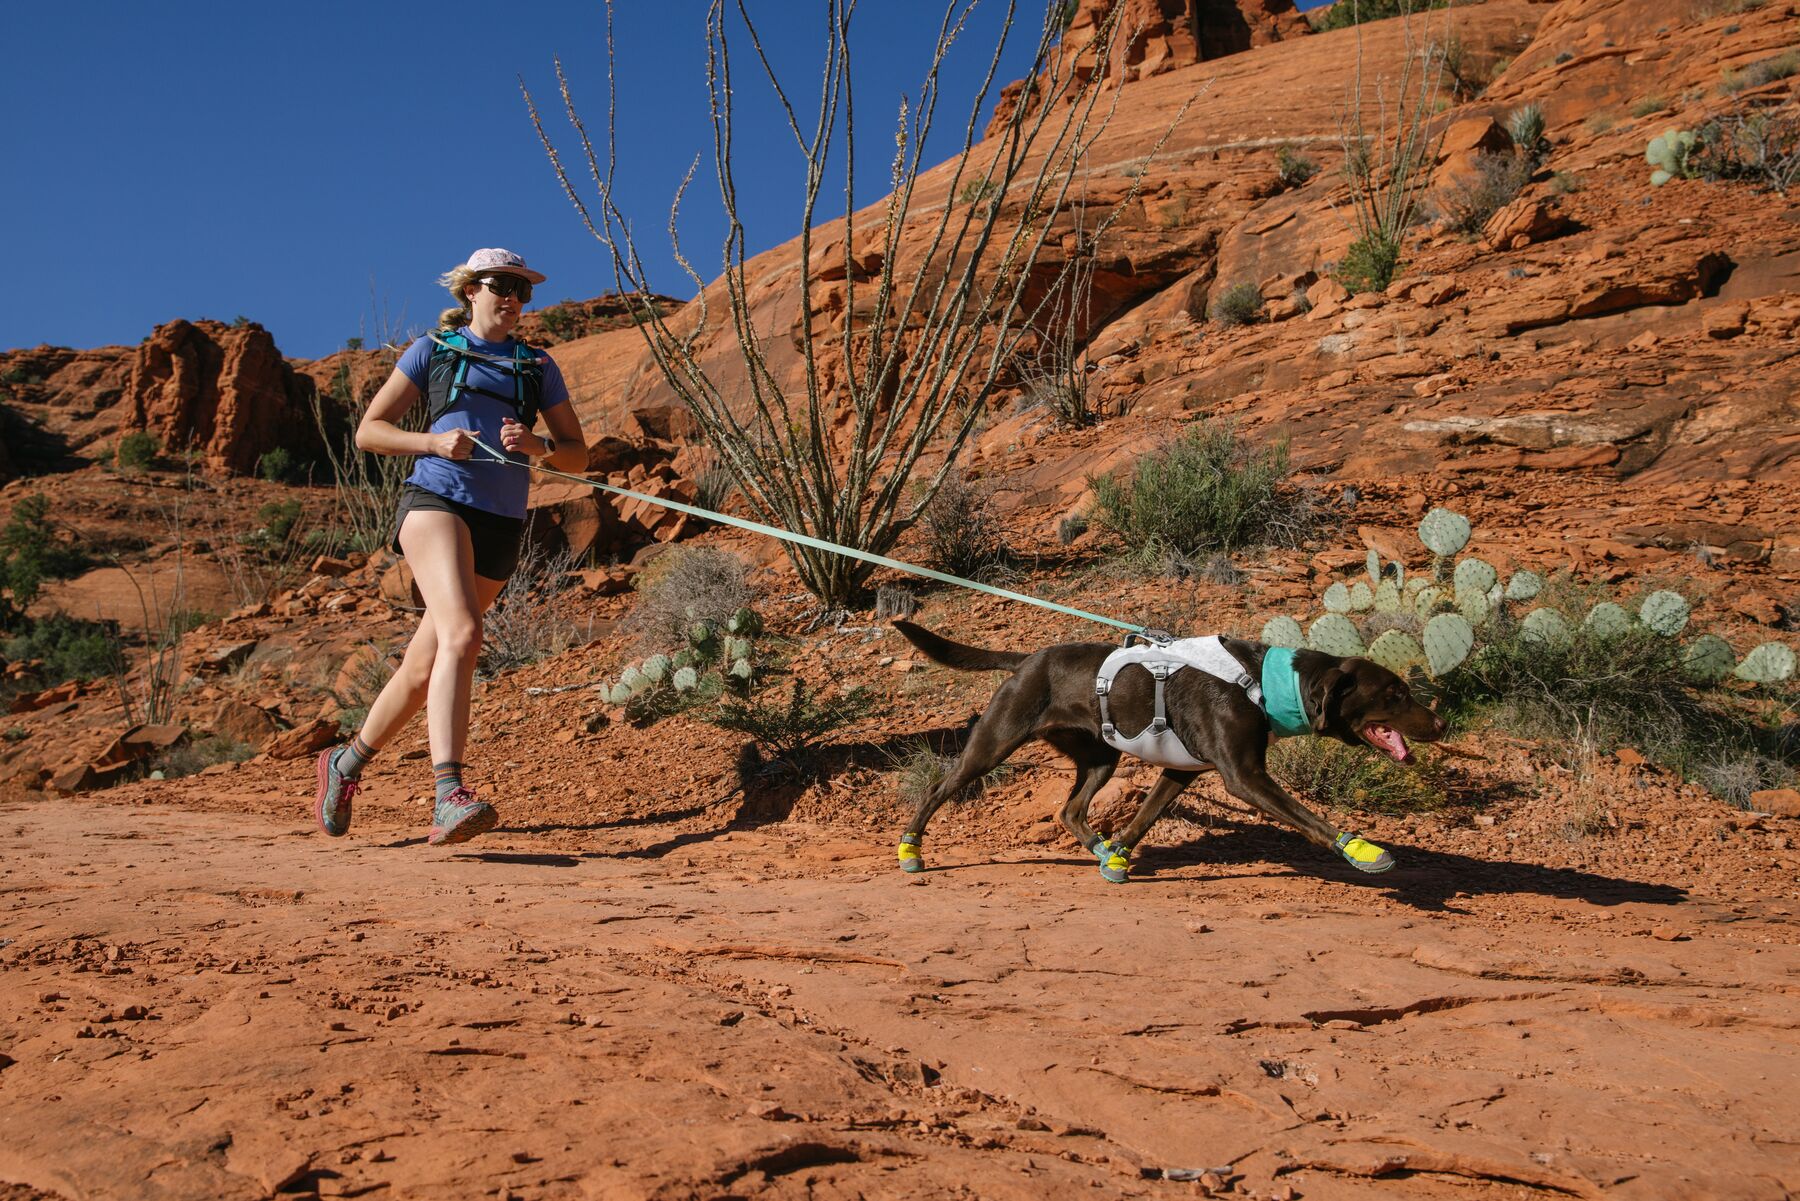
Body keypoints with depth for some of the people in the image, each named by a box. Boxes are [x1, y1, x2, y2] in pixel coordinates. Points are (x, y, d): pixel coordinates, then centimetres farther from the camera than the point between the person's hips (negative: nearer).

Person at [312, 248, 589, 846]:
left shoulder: (538, 366, 19)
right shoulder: (433, 351, 12)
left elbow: (577, 455, 16)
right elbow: (369, 430, 9)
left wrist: (536, 445, -7)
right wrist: (434, 441, -9)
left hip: (500, 525, 4)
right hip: (435, 500, -4)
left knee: (425, 666, 7)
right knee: (461, 634, -28)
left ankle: (346, 762, 30)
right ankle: (448, 796, -37)